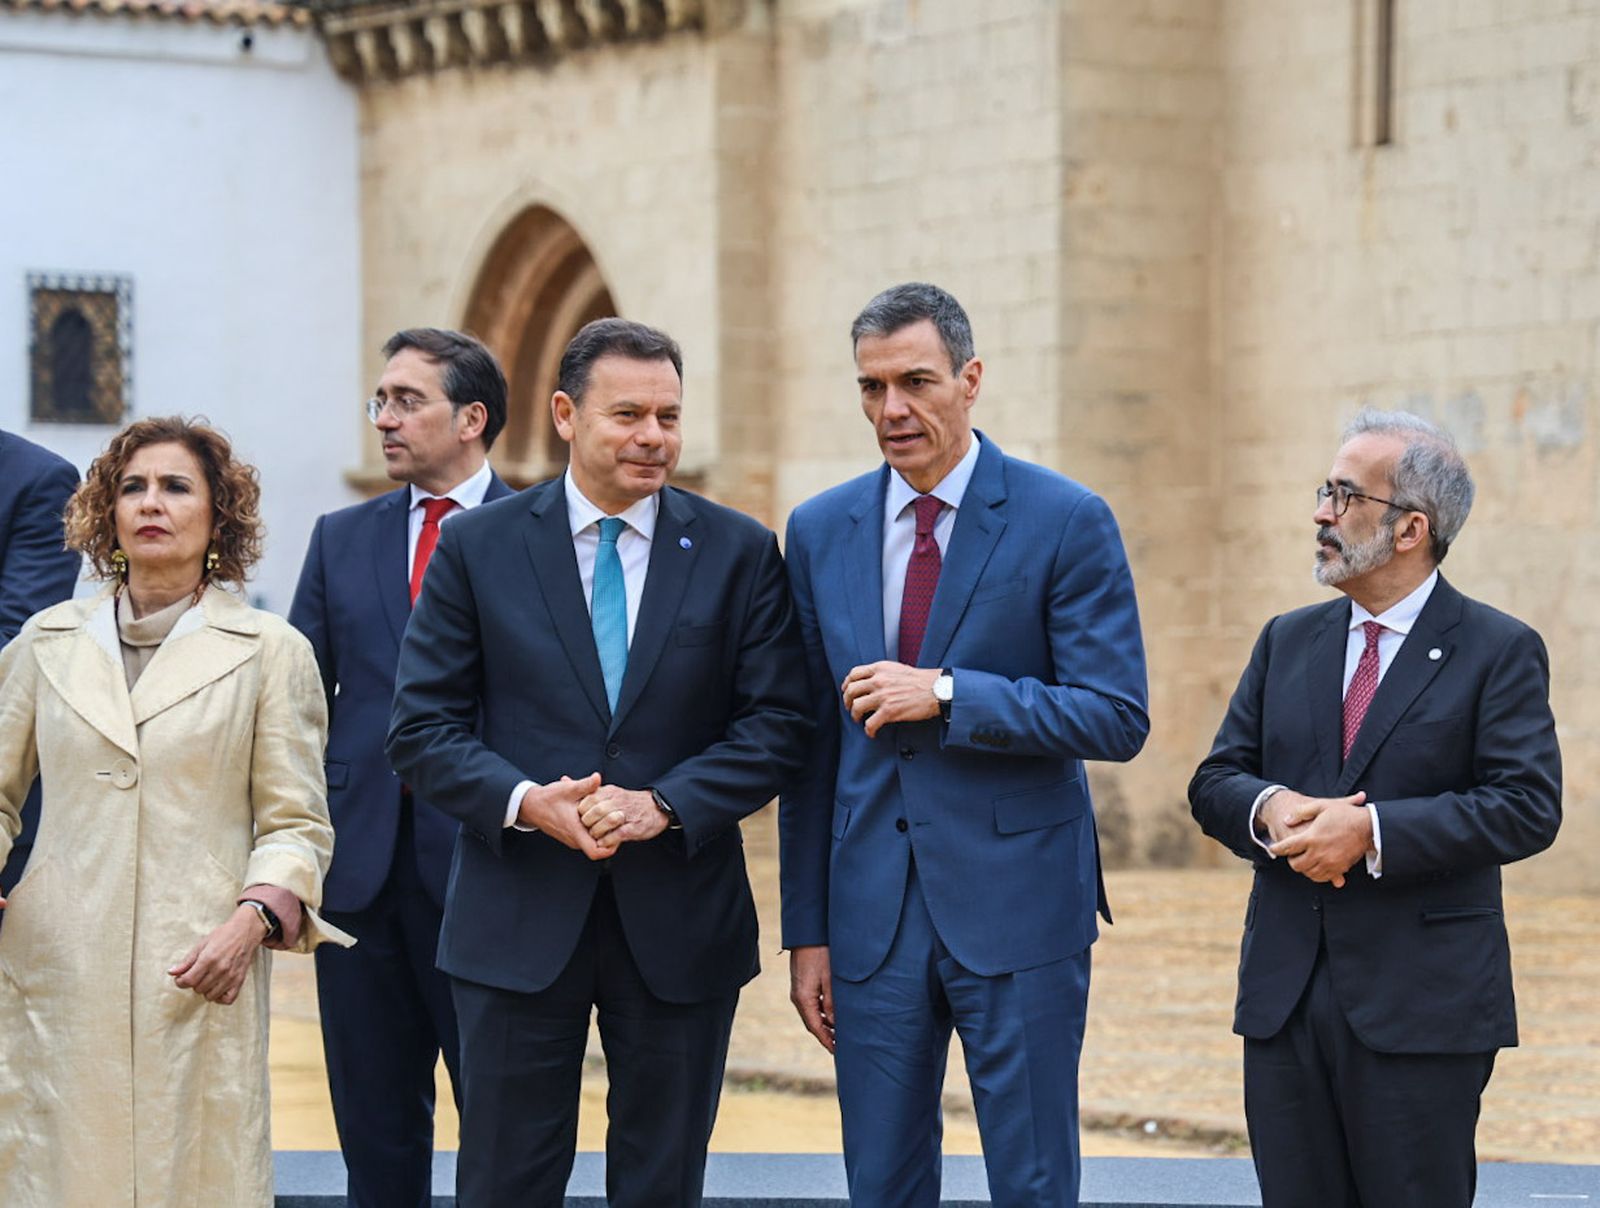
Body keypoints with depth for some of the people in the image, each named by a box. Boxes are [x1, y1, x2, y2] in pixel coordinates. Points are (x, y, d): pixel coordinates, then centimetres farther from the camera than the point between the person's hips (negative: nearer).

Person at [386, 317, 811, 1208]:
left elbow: (778, 725, -1)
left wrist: (664, 804, -15)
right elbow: (422, 727, 0)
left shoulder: (740, 552, 3)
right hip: (520, 924, -1)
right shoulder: (478, 548, 2)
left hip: (680, 927, 1)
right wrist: (525, 800, -17)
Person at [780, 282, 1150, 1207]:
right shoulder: (821, 532, 8)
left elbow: (1117, 718, -10)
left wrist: (944, 694, -18)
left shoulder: (1067, 523, -5)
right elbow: (812, 744, 11)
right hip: (872, 913, 4)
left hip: (1019, 910, -4)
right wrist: (807, 929, 9)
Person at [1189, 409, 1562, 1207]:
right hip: (1284, 994, 5)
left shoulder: (1499, 652, -3)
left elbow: (1528, 805, -13)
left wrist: (1372, 831, -21)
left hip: (1423, 1009, -5)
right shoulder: (1288, 642, 14)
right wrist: (1268, 809, -13)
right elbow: (1214, 782, 11)